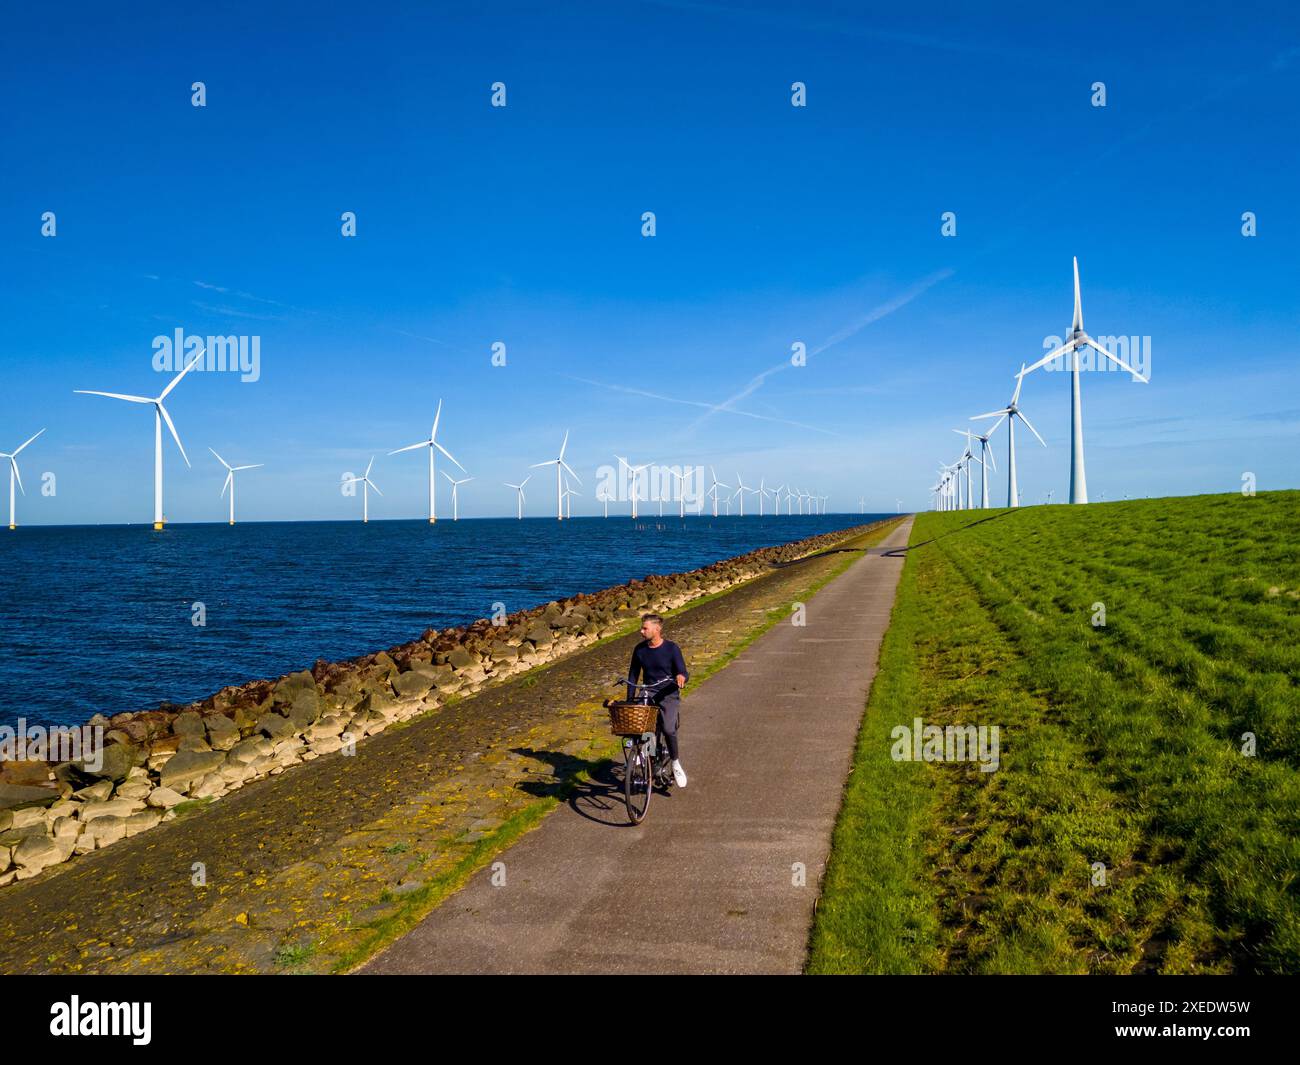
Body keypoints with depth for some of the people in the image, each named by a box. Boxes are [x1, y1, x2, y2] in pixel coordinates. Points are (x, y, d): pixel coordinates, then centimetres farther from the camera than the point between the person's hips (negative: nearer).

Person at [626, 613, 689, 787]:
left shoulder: (671, 648, -7)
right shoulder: (639, 650, 3)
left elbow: (683, 673, -7)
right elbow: (633, 675, 10)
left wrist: (681, 677, -32)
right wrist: (629, 701, 4)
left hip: (668, 696, -3)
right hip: (648, 695, 3)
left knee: (669, 729, -24)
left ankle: (676, 763, 0)